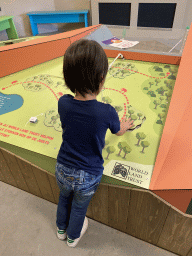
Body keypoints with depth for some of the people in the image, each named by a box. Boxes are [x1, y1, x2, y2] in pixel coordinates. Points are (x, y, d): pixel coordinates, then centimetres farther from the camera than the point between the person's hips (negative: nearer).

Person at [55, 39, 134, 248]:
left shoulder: (63, 103, -17)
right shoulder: (107, 112, -26)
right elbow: (118, 131, -3)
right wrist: (126, 125, 20)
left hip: (62, 170, 3)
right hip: (87, 177, -2)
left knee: (64, 199, 31)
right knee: (79, 207, 26)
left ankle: (61, 229, 61)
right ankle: (73, 237, 57)